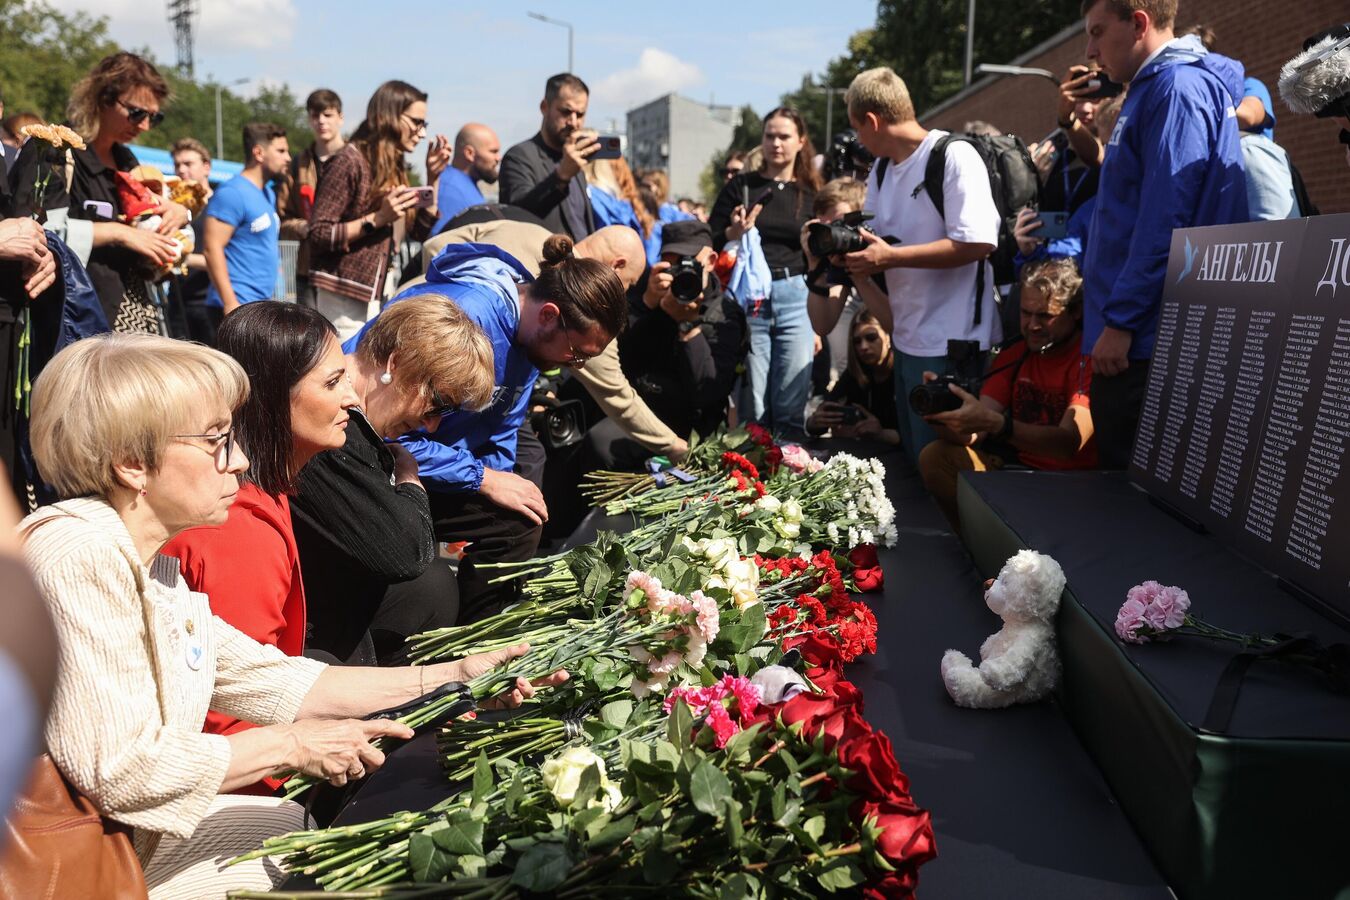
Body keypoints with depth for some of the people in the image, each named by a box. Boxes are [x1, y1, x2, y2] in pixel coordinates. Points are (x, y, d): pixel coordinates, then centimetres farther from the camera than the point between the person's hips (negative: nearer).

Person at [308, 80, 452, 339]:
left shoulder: (395, 168, 15)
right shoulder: (350, 161, -7)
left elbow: (422, 232, 14)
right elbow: (319, 235, -12)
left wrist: (433, 177, 7)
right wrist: (375, 219, -20)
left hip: (378, 299, 7)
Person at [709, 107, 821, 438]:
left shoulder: (811, 192, 9)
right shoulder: (740, 185, 4)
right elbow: (709, 243, 4)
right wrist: (733, 232, -17)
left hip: (796, 299, 1)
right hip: (747, 298, -1)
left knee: (792, 409, 1)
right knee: (752, 407, 0)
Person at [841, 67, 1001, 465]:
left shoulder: (954, 156, -12)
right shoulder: (881, 170, 14)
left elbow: (978, 242, -21)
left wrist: (889, 257, -19)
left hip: (951, 344, -8)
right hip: (907, 340, 8)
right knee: (912, 458, 17)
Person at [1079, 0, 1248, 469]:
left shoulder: (1177, 87, -11)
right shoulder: (1153, 88, 19)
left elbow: (1165, 219, -19)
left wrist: (1119, 321, -19)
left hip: (1147, 339, -10)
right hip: (1139, 332, 10)